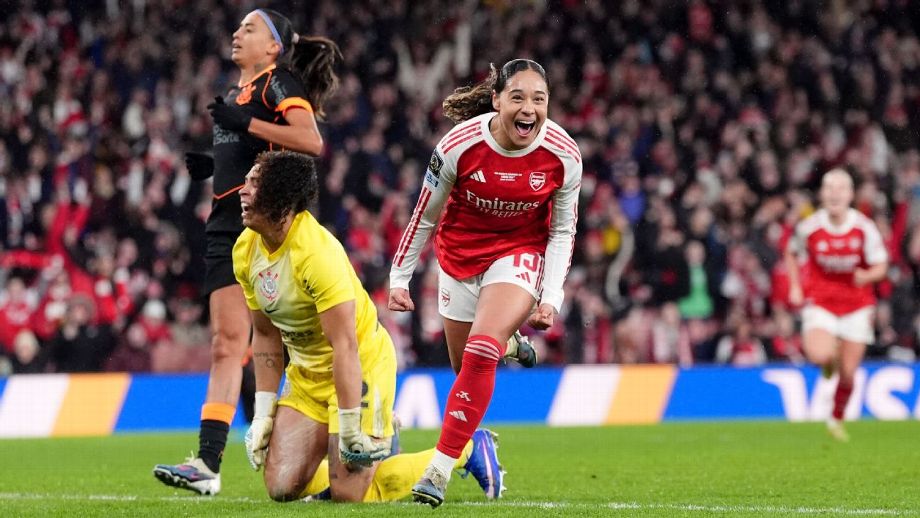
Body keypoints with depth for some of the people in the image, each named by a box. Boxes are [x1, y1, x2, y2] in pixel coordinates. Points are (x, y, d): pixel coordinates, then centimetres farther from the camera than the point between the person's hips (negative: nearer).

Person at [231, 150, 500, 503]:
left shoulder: (317, 251, -27)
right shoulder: (246, 250, -2)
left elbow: (344, 345, -28)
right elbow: (266, 335, 9)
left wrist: (350, 427, -29)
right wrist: (263, 412, 5)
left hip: (362, 365, -7)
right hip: (306, 375, 7)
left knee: (348, 496, -11)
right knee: (282, 487, -6)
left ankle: (467, 450, 9)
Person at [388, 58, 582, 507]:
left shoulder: (563, 155, -18)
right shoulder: (459, 145, -21)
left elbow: (563, 231, -4)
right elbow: (424, 216, -6)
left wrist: (551, 298, -11)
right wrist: (399, 278, -2)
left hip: (520, 254, -2)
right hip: (460, 254, 2)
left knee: (482, 353, -23)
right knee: (468, 370, 6)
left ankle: (441, 469, -22)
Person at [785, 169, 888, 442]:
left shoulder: (865, 228, -11)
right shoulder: (809, 227, -10)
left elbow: (881, 267, -4)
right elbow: (792, 253, 11)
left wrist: (867, 276, -26)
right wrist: (795, 286, 1)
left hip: (856, 305, 1)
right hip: (819, 303, -1)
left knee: (848, 373, 3)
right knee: (820, 356, -26)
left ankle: (837, 419, 30)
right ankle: (828, 363, 14)